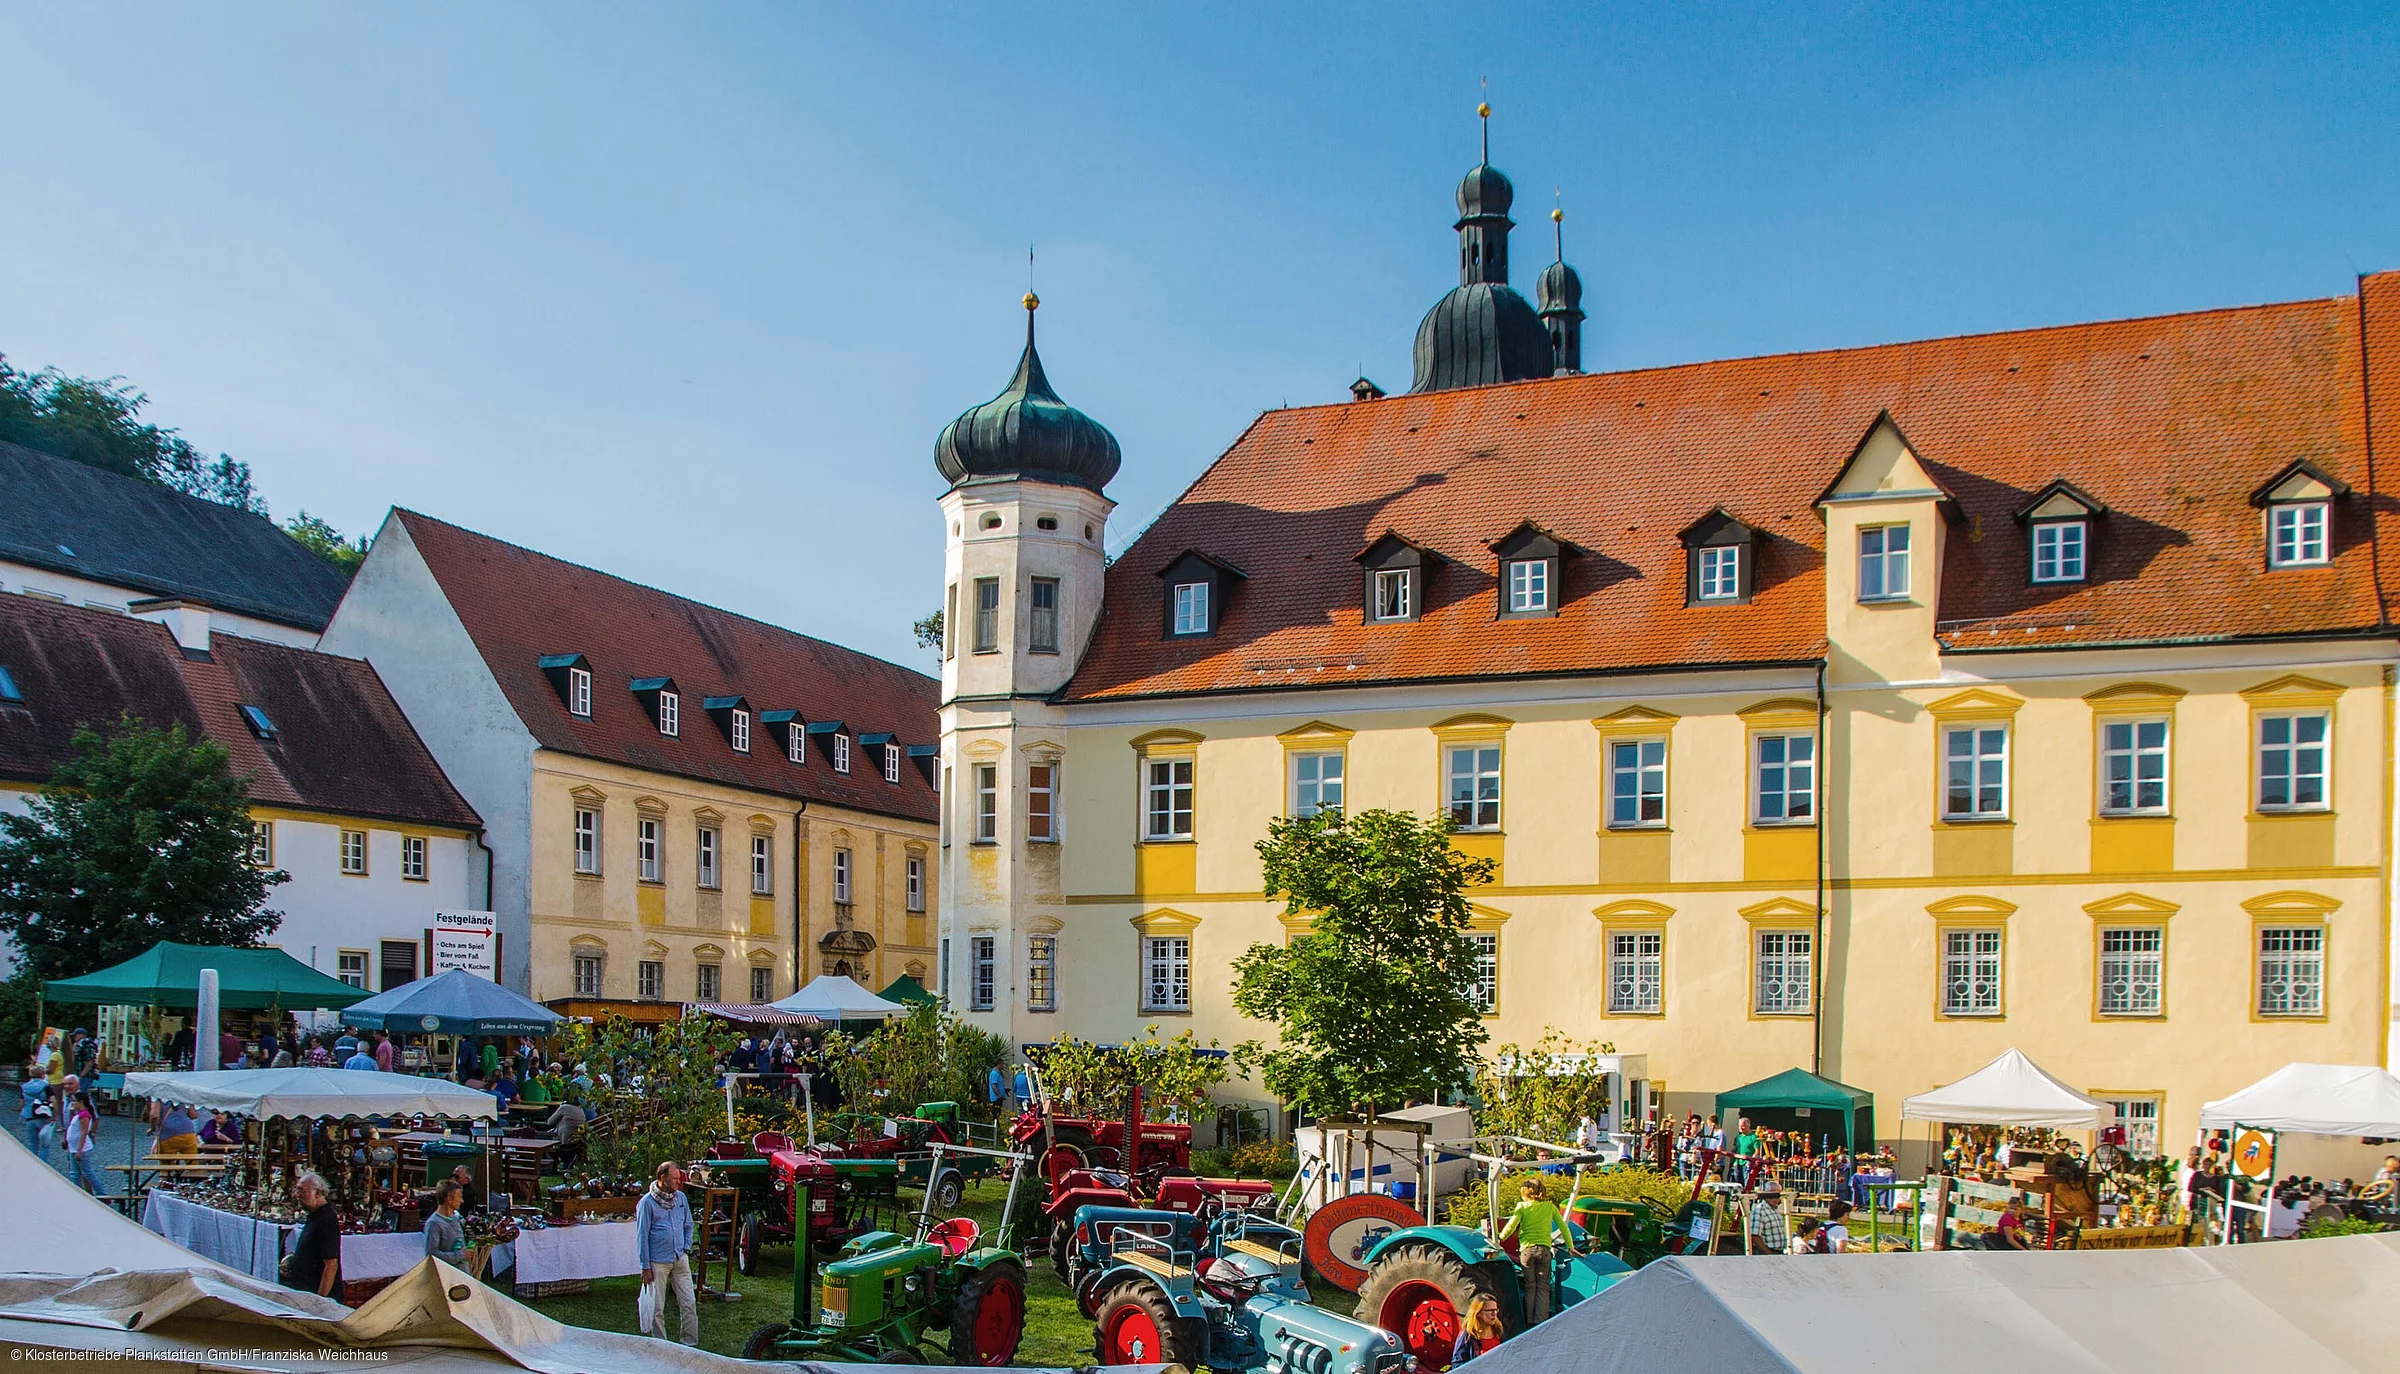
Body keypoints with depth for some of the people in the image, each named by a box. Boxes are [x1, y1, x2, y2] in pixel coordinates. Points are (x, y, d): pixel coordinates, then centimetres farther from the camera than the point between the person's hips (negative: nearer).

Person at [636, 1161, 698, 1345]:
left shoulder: (681, 1198, 7)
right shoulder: (647, 1202, -8)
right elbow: (642, 1236, -6)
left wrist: (686, 1249, 5)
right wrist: (646, 1266, -7)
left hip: (680, 1259, 4)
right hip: (658, 1262, -4)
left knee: (688, 1304, 1)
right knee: (657, 1308, 3)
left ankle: (690, 1342, 12)